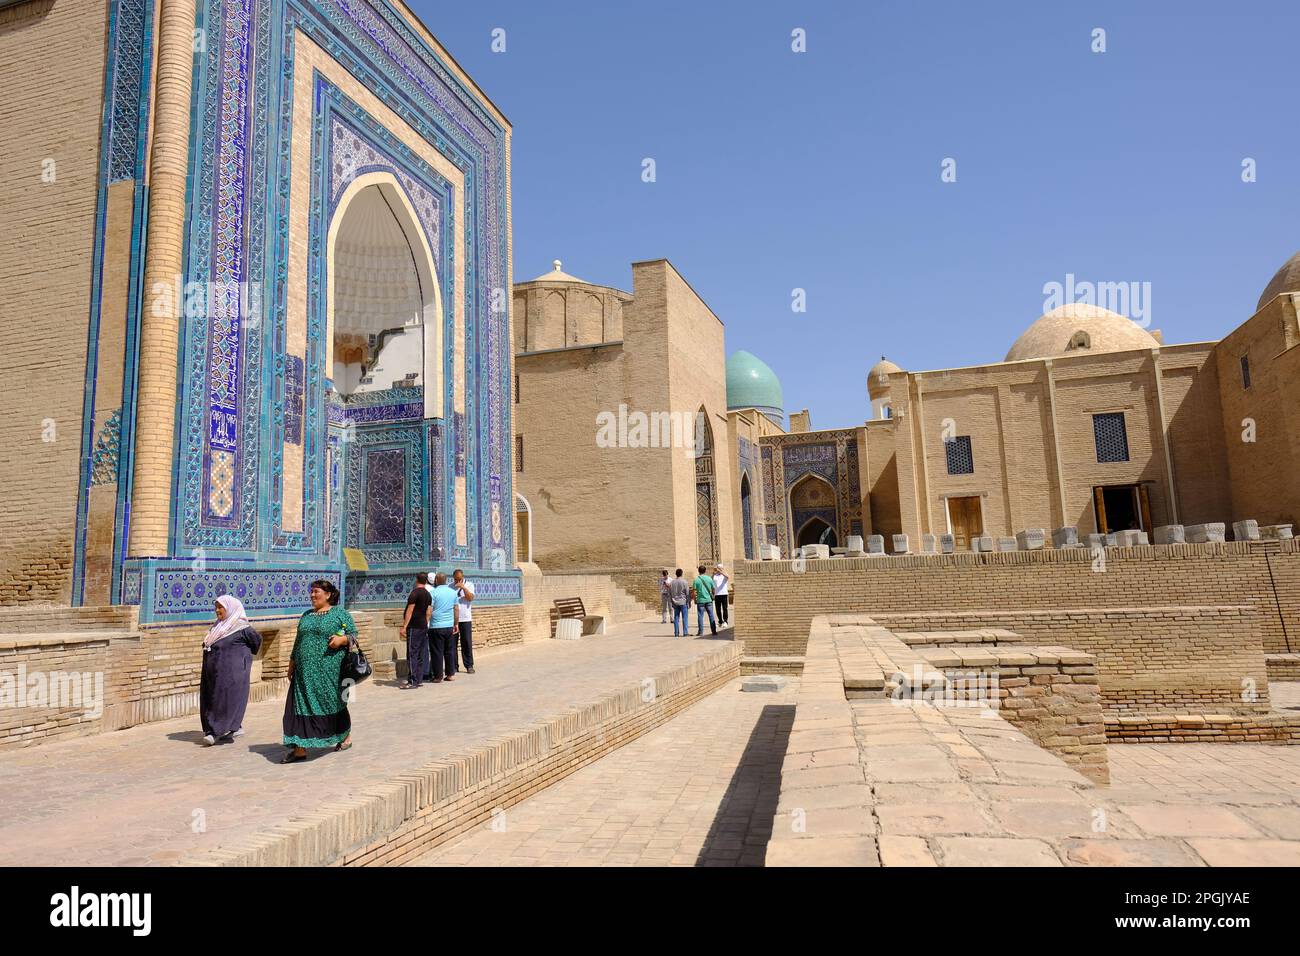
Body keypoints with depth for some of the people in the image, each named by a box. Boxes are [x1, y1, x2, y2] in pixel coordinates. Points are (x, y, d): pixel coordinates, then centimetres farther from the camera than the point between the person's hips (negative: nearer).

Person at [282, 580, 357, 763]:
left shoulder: (340, 614, 0)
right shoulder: (306, 616, 17)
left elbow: (353, 635, -2)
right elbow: (298, 642, 21)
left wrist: (342, 639, -22)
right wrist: (292, 663, 17)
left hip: (329, 670, -5)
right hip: (305, 671, 5)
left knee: (334, 703, 5)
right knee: (301, 706, 0)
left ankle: (346, 736, 25)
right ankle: (300, 749, 5)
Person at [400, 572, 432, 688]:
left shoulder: (415, 593, -11)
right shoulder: (428, 595, 12)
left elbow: (410, 611, -14)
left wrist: (404, 627, -14)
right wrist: (425, 625, 18)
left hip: (414, 627, -8)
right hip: (424, 627, 8)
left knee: (412, 654, -7)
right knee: (421, 655, 11)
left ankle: (412, 682, -8)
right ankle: (419, 679, 14)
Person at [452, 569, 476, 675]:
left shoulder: (469, 585, 5)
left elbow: (470, 598, -9)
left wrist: (463, 587, -18)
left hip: (465, 619, -1)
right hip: (452, 618, 1)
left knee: (467, 642, 0)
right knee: (452, 643, 2)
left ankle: (469, 666, 5)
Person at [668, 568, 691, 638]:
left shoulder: (672, 582, 5)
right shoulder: (684, 582, -7)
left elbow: (669, 593, 11)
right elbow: (688, 593, -5)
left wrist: (671, 601, 19)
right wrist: (689, 602, 2)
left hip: (675, 602, 4)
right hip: (683, 602, -4)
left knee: (676, 618, 7)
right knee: (684, 617, -2)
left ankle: (676, 633, 8)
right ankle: (685, 632, -6)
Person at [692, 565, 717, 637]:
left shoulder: (696, 580, -5)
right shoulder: (709, 578, 1)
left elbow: (694, 591, -7)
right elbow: (713, 589, 6)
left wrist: (695, 599, 4)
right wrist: (712, 596, 22)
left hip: (700, 600, -2)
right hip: (709, 600, 2)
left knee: (700, 616, 3)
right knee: (711, 615, 7)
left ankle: (701, 632, 3)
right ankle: (713, 631, 9)